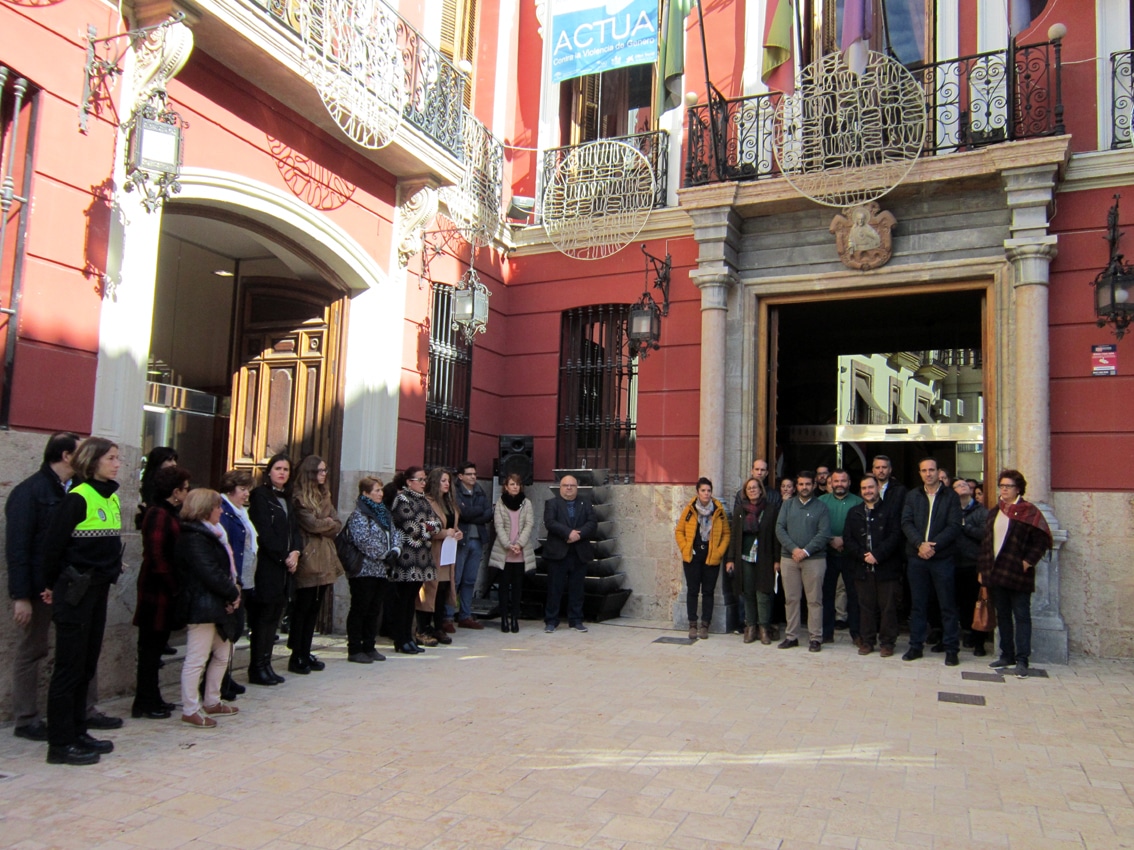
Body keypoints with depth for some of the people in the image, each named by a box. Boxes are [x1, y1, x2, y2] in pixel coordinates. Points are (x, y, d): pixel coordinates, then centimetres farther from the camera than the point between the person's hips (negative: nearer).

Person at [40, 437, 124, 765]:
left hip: (99, 589, 8)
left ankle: (77, 733, 24)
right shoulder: (77, 499, -14)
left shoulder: (112, 498, 9)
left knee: (87, 666, 14)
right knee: (69, 667, 0)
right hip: (75, 590, -8)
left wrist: (112, 571, 11)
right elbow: (53, 543, -12)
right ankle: (60, 744, 9)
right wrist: (52, 585, -4)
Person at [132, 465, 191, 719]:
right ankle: (145, 703, 9)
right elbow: (156, 557, -22)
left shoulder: (169, 514, 13)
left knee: (155, 646, 16)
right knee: (151, 647, 0)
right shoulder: (158, 515, -17)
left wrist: (175, 586, 9)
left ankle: (151, 698, 25)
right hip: (158, 590, -9)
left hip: (164, 590, 9)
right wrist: (174, 587, -17)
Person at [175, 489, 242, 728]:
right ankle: (190, 710, 5)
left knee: (222, 653, 17)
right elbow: (209, 573, -22)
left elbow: (225, 567, 16)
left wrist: (232, 591, -1)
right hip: (202, 605, -11)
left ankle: (212, 702, 27)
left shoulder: (210, 534, 17)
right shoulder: (194, 538, -15)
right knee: (197, 659, -4)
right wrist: (233, 593, -11)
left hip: (217, 604, 11)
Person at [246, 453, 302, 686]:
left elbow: (294, 529, 13)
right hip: (267, 566, -7)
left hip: (285, 567, 7)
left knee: (274, 617, 8)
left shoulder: (286, 498, 18)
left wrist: (295, 553, -4)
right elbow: (264, 532, -12)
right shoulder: (260, 495, -5)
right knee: (264, 616, -4)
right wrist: (283, 557, -11)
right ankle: (257, 668, 4)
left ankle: (265, 665, 14)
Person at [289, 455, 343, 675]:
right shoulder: (298, 497, -7)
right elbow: (311, 524, -17)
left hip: (325, 560, 7)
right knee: (302, 608, -1)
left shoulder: (324, 495, 16)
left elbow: (337, 525, 8)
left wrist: (321, 525, -9)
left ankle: (305, 653, 17)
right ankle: (296, 656, 7)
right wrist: (328, 522, 0)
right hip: (308, 560, -7)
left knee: (314, 609, 10)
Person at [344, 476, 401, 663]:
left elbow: (394, 534, 14)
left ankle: (369, 647, 22)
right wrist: (383, 554, -16)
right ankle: (354, 650, 7)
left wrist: (395, 549, -6)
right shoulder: (359, 514, -11)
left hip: (380, 569, 8)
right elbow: (363, 540, -22)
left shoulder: (383, 512, 15)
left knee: (374, 610, 13)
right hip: (364, 569, -8)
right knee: (359, 610, 0)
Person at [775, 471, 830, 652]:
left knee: (814, 600, 1)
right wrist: (793, 549, -11)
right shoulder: (788, 505, 10)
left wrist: (806, 551, -14)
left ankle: (816, 638, 8)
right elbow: (779, 529, 2)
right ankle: (791, 636, 15)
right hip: (789, 558, 2)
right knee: (791, 599, 7)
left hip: (814, 559, -2)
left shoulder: (821, 507, 3)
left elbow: (824, 534, -6)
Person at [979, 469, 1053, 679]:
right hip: (996, 573, 6)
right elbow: (986, 542, 16)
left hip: (1017, 574, -6)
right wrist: (984, 568, 11)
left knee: (1021, 616, -1)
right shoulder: (994, 512, 14)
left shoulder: (1029, 512, -5)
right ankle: (1007, 655, 20)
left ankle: (1022, 660, 1)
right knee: (1002, 615, 12)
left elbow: (1042, 539, -11)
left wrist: (1028, 562, -14)